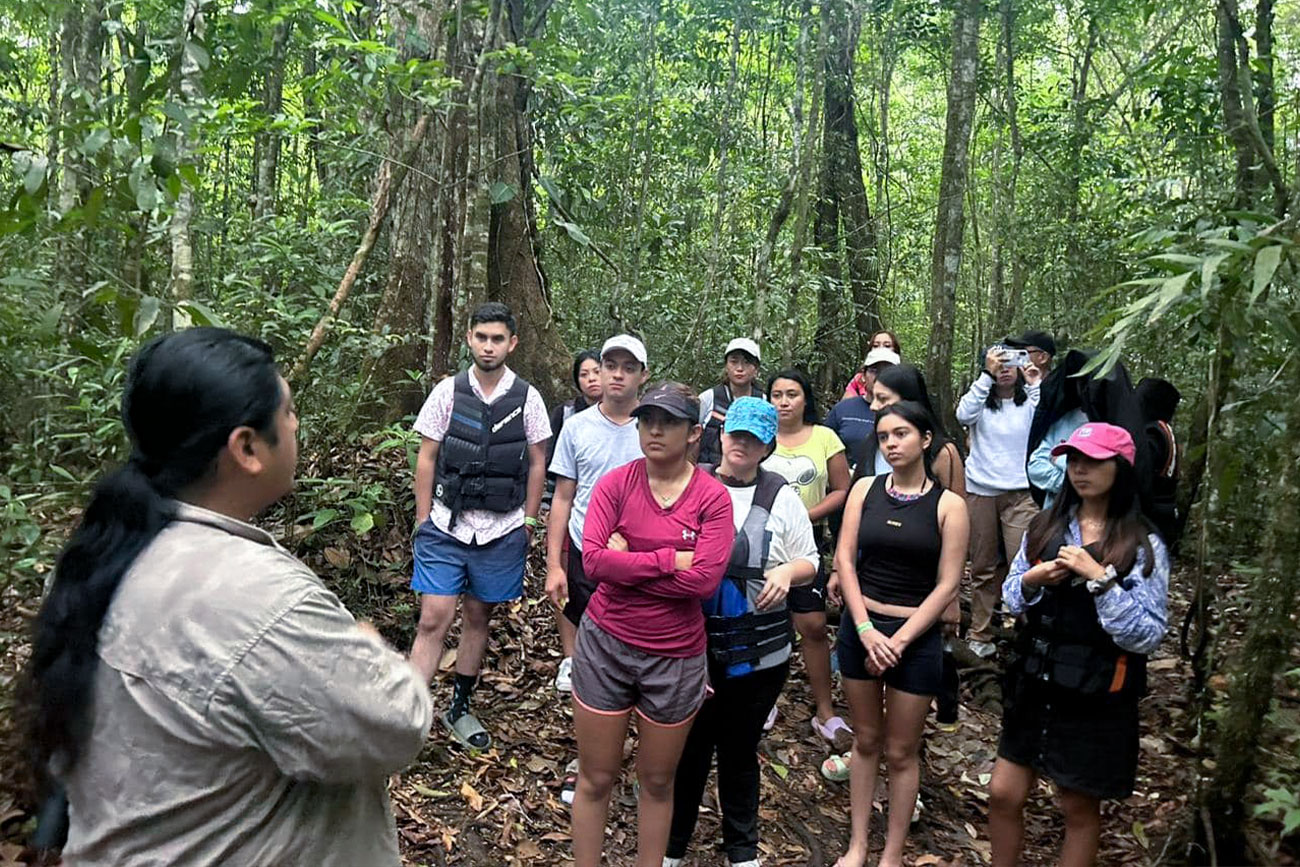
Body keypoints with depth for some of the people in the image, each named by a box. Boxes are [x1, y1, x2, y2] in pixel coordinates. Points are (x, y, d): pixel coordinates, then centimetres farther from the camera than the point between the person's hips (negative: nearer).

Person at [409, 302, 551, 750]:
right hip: (446, 527, -1)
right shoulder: (448, 391, -3)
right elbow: (426, 458, 2)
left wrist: (529, 521, 4)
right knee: (433, 620, -5)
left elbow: (537, 464, 6)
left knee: (478, 616, 13)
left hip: (501, 531, 1)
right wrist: (423, 519, 1)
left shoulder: (527, 398, -1)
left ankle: (459, 708, 29)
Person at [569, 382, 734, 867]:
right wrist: (668, 560, -19)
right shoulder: (615, 484, -5)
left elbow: (704, 579, -18)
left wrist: (627, 560, -15)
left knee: (658, 782, 17)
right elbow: (593, 560, -16)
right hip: (605, 644, 0)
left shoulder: (713, 497, -8)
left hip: (676, 656, 0)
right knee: (595, 779, 12)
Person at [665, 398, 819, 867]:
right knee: (688, 747, 10)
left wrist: (788, 571, -14)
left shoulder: (782, 497, 0)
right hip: (692, 644, 0)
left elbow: (810, 559, 7)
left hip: (759, 652, 1)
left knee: (740, 750, 15)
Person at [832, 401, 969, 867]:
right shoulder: (865, 489, 1)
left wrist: (898, 641, -14)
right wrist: (866, 630, -12)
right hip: (861, 627, 2)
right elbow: (844, 558, -3)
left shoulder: (948, 505, -6)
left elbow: (947, 585, -9)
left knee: (900, 752, 9)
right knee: (865, 740, 15)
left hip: (916, 637, -2)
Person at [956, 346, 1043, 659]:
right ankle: (980, 635, 15)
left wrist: (1036, 386, -12)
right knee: (982, 567, 7)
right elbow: (963, 414, -18)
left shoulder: (1030, 402, 4)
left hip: (1020, 493, -1)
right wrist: (986, 374, -20)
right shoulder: (980, 401, 4)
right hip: (980, 491, 1)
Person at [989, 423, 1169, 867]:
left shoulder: (1143, 545, -10)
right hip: (1035, 685, 4)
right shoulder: (1046, 526, 3)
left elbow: (1147, 635, -16)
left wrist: (1101, 579, -25)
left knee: (1079, 808, 13)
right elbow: (1012, 599, 9)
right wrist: (1031, 580, -12)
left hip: (1095, 697, -4)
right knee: (1003, 795, 7)